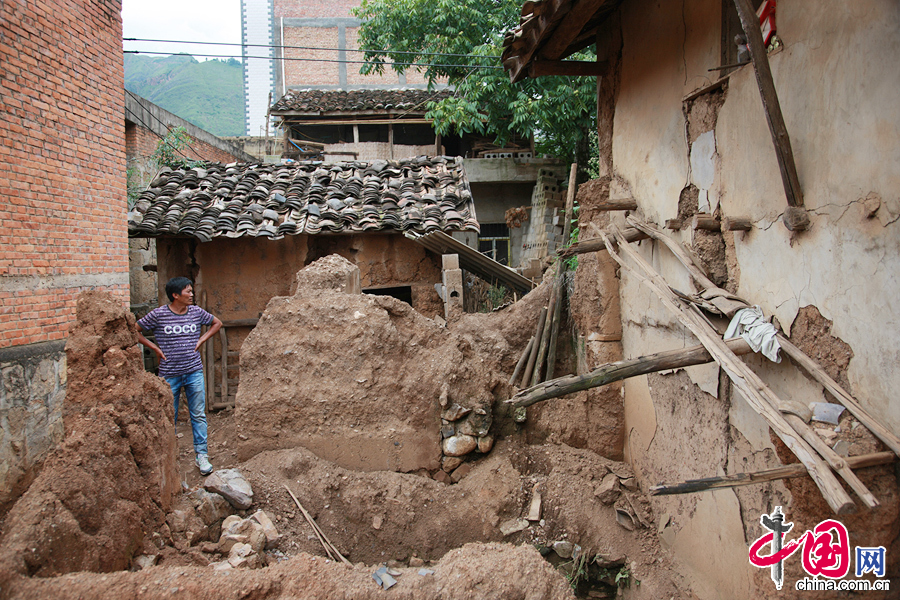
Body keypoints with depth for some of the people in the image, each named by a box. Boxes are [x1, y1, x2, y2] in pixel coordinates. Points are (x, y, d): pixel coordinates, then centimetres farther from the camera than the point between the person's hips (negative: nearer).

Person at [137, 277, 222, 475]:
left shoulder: (196, 312, 1)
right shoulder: (158, 314, -8)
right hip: (169, 374, -2)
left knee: (198, 415, 4)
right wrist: (154, 347, -2)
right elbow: (135, 331, 2)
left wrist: (201, 340, 7)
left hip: (194, 372, 2)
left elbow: (217, 323, 18)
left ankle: (202, 455, 13)